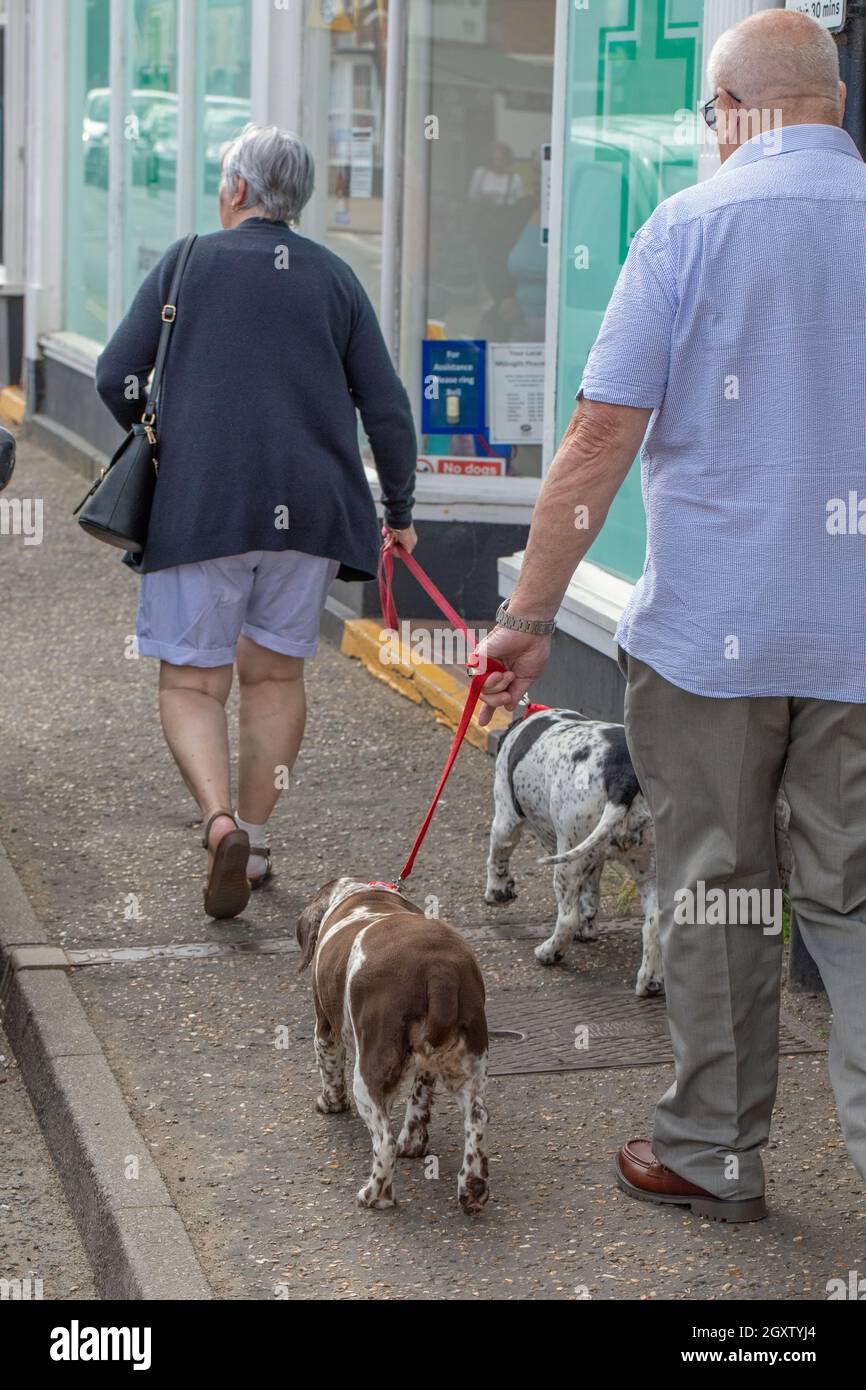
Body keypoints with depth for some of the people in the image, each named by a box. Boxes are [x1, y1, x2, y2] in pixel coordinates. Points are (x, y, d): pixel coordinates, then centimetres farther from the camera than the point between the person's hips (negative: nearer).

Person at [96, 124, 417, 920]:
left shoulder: (187, 263, 3)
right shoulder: (334, 279, 9)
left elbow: (116, 380, 0)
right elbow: (387, 408, 6)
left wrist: (161, 439, 20)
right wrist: (400, 511, 18)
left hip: (200, 504, -2)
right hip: (307, 506, 3)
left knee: (192, 681, 2)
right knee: (275, 674, 15)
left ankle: (221, 822, -20)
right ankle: (255, 843, 19)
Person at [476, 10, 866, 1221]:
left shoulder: (690, 226, -6)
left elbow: (600, 441, -9)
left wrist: (529, 617, -3)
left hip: (709, 625, -2)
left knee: (715, 893, 10)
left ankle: (715, 1153, 21)